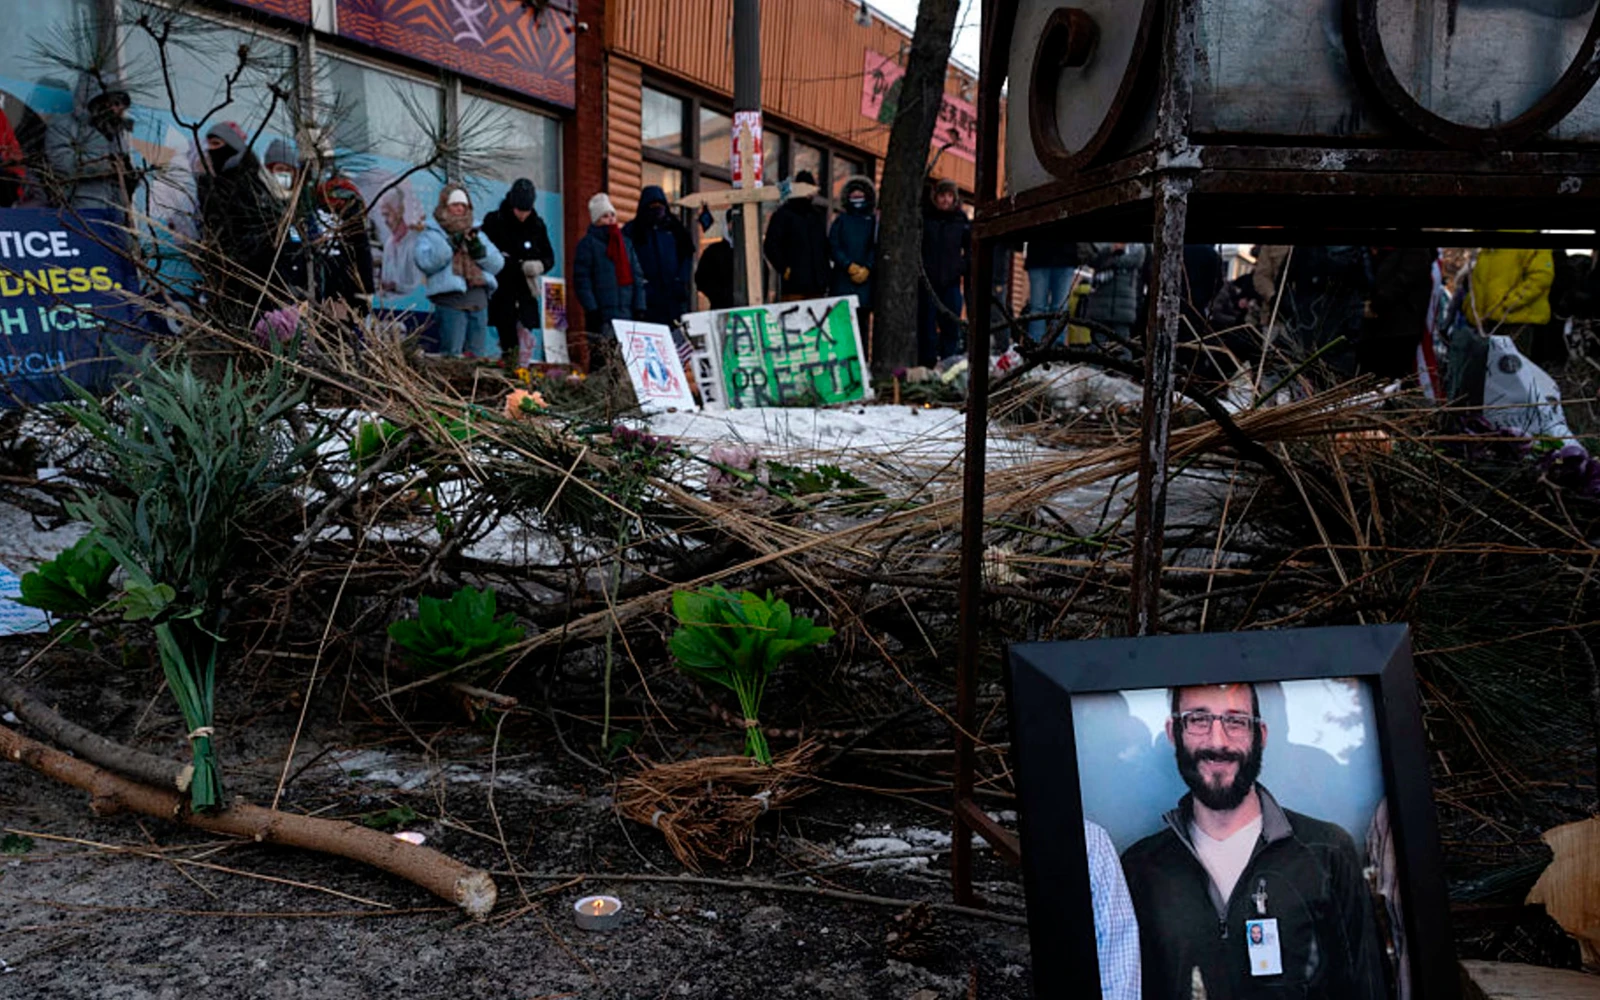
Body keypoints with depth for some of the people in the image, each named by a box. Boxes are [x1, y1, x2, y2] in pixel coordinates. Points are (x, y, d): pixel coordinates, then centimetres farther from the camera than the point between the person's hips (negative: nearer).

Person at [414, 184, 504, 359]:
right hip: (450, 300, -4)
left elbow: (497, 264, 12)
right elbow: (425, 262, -12)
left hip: (478, 300, 4)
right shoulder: (431, 234, 7)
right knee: (452, 355, -7)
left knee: (479, 354, 7)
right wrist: (450, 244, -16)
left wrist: (479, 249, -6)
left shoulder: (476, 233, 22)